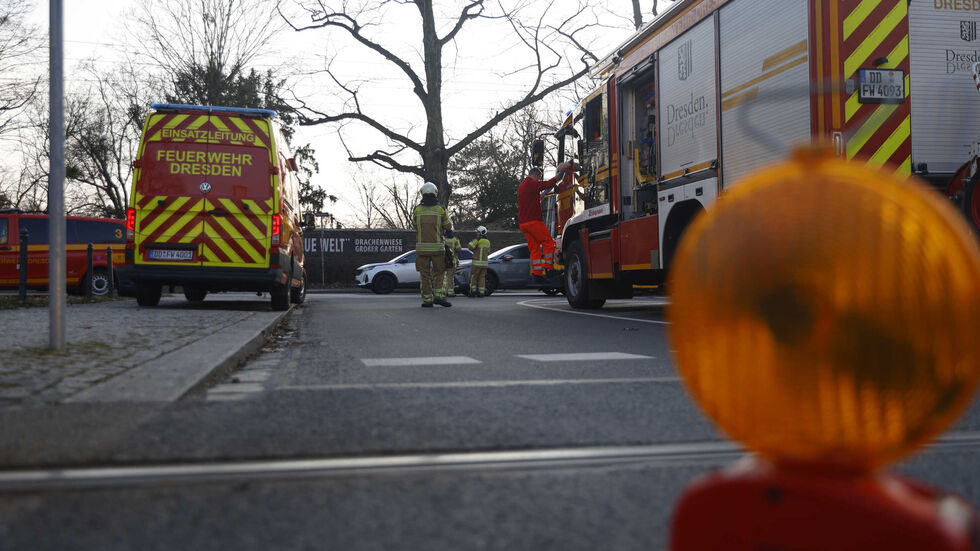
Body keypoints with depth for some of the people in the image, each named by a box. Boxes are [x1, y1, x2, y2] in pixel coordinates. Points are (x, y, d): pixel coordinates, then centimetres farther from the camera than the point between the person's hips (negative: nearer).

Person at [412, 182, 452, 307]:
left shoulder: (417, 210, -1)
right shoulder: (441, 209, -4)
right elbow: (448, 226, 6)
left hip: (421, 247, 1)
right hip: (437, 247, -1)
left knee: (424, 274, 6)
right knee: (438, 273, 12)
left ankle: (427, 300, 5)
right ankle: (439, 296, -1)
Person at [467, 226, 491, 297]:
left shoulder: (478, 240, -11)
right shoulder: (487, 241, 12)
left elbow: (471, 247, -14)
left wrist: (471, 242, 4)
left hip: (477, 262, -6)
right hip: (484, 262, 6)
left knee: (473, 277, 2)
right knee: (482, 278, 8)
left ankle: (473, 291, -2)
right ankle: (481, 292, 3)